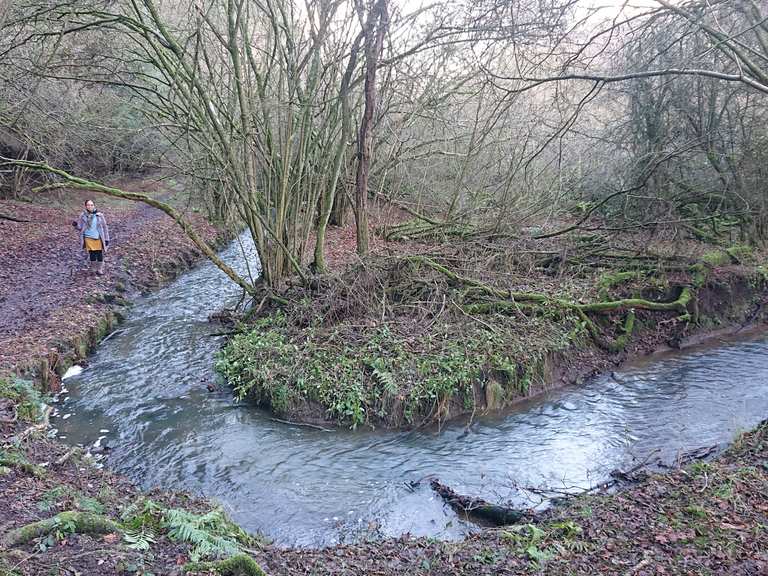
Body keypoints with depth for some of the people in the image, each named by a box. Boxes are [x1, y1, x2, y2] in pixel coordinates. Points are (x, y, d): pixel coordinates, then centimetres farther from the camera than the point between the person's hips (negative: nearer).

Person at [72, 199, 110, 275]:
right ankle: (92, 265, 29)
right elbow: (80, 228, 5)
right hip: (89, 238, 0)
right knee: (92, 255, -1)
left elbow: (104, 227, 4)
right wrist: (76, 225, -18)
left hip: (99, 239, 0)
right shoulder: (83, 215, 0)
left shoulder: (99, 215, -2)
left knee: (100, 254, 2)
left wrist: (106, 239, 3)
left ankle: (100, 269, 23)